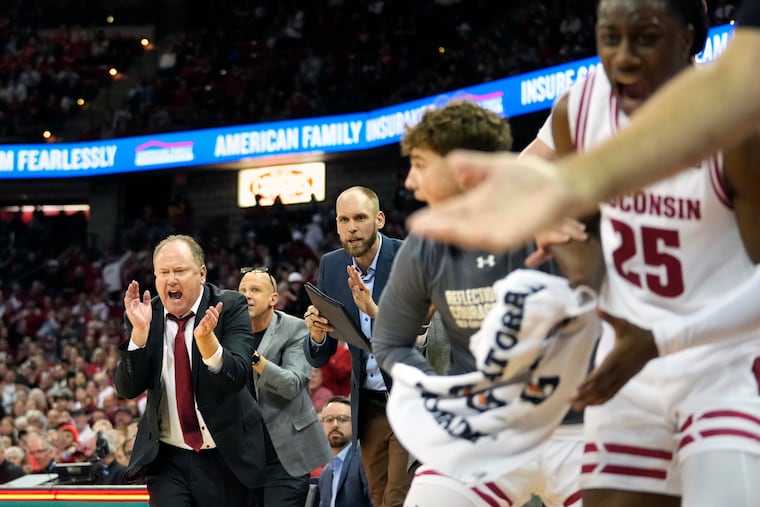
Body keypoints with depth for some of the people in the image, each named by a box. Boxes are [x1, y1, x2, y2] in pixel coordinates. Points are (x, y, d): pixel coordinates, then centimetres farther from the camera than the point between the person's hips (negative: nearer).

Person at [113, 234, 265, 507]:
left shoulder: (230, 307, -8)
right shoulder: (145, 316, -2)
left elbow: (237, 377, -19)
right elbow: (127, 389, -9)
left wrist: (206, 339, -37)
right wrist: (140, 331, -23)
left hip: (226, 456, -1)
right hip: (168, 459, 1)